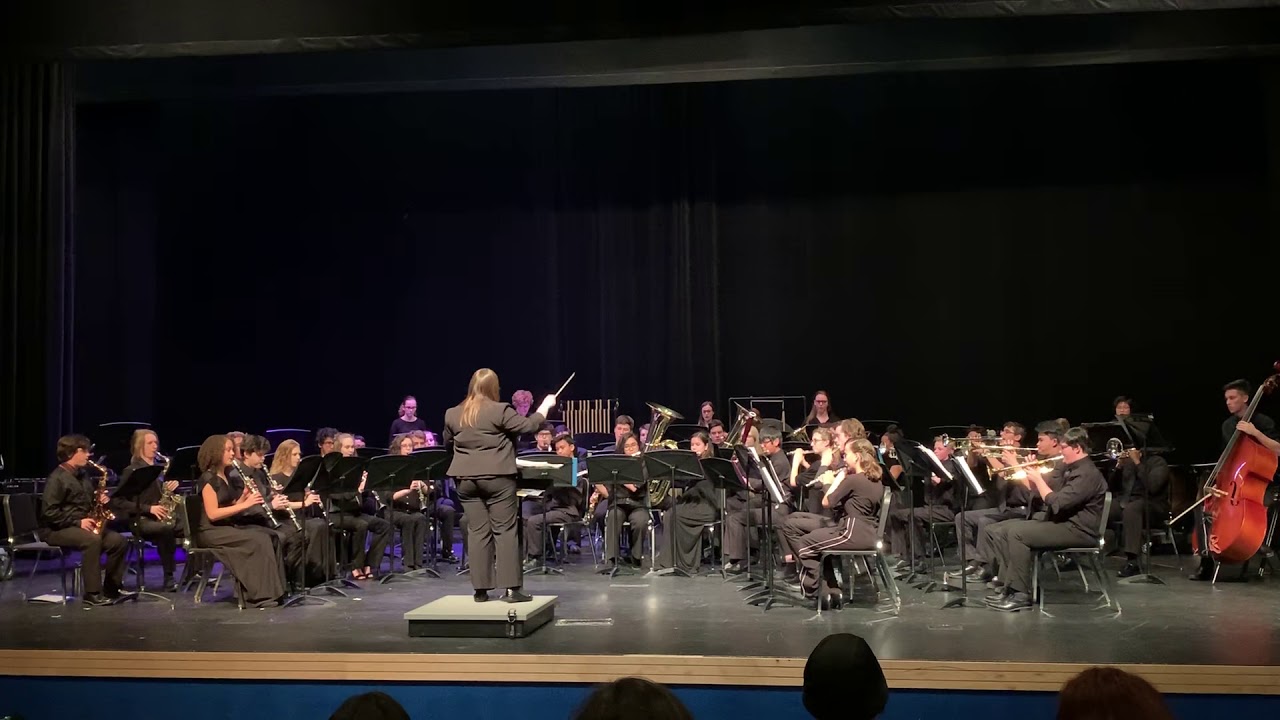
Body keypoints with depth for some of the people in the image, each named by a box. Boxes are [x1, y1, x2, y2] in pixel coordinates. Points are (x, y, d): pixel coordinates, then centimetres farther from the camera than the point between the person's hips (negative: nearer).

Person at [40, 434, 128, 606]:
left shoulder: (83, 476, 15)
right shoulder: (57, 478, -12)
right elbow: (49, 512, -19)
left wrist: (99, 500, 3)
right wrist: (77, 522, -22)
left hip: (84, 525, 8)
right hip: (58, 529, -8)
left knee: (118, 540, -13)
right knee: (92, 540, -36)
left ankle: (111, 588, -3)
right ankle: (92, 593, -30)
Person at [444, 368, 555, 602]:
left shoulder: (452, 414, 6)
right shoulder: (500, 410, -9)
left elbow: (448, 443, 18)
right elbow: (528, 426, -7)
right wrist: (545, 405, 7)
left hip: (466, 478, 4)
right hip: (497, 477, -4)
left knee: (477, 532, 7)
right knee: (505, 530, 0)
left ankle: (481, 589, 8)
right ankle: (512, 588, -2)